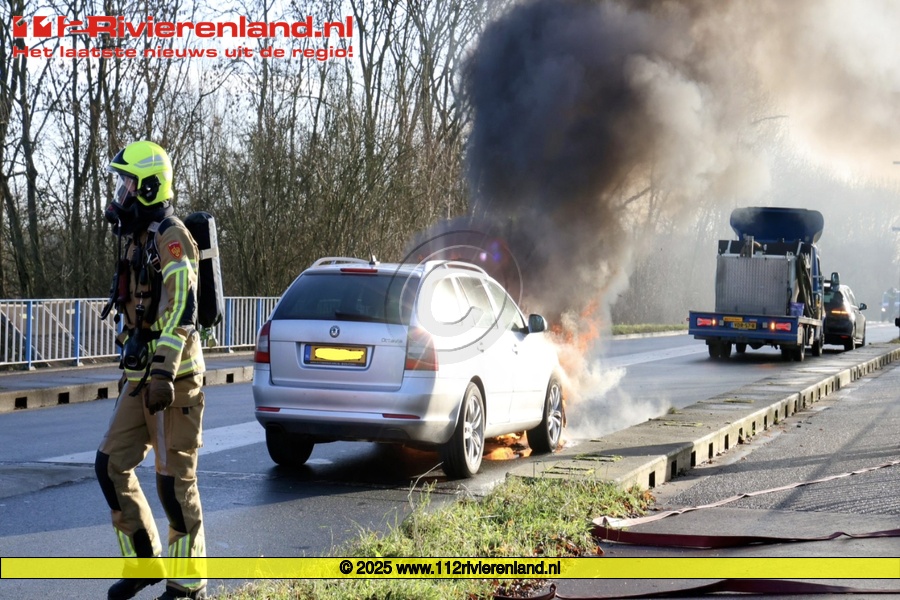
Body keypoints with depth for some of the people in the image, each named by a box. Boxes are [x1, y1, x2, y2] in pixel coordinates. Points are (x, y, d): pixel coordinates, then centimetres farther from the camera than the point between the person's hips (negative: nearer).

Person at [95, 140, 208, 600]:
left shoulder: (170, 238, -14)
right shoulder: (133, 238, 16)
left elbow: (181, 309, -23)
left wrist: (164, 373, -29)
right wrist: (129, 371, 23)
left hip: (173, 377, -9)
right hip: (140, 377, 9)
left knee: (174, 480, -4)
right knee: (111, 465, 7)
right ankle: (144, 562, 19)